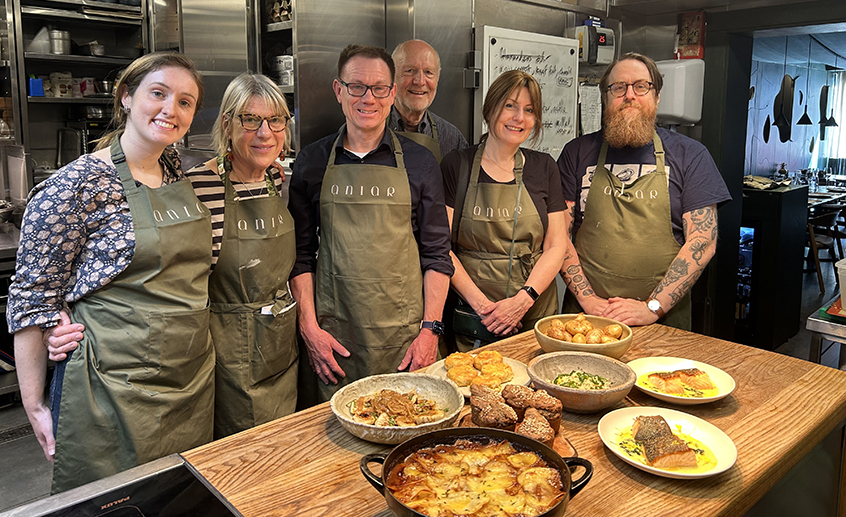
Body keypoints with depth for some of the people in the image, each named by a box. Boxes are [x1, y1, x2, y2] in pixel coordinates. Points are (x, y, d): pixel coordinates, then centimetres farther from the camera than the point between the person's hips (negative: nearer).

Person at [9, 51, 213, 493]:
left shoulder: (180, 176, 6)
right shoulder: (77, 184, -14)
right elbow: (32, 298, -10)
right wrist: (34, 406, -8)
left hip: (194, 382, 6)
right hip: (114, 387, -6)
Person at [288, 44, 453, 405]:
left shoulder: (419, 163, 3)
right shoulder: (312, 162, 5)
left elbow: (437, 253, 3)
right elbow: (301, 253, 6)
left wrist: (430, 328, -5)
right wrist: (309, 326, -2)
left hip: (404, 336, 0)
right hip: (332, 337, 1)